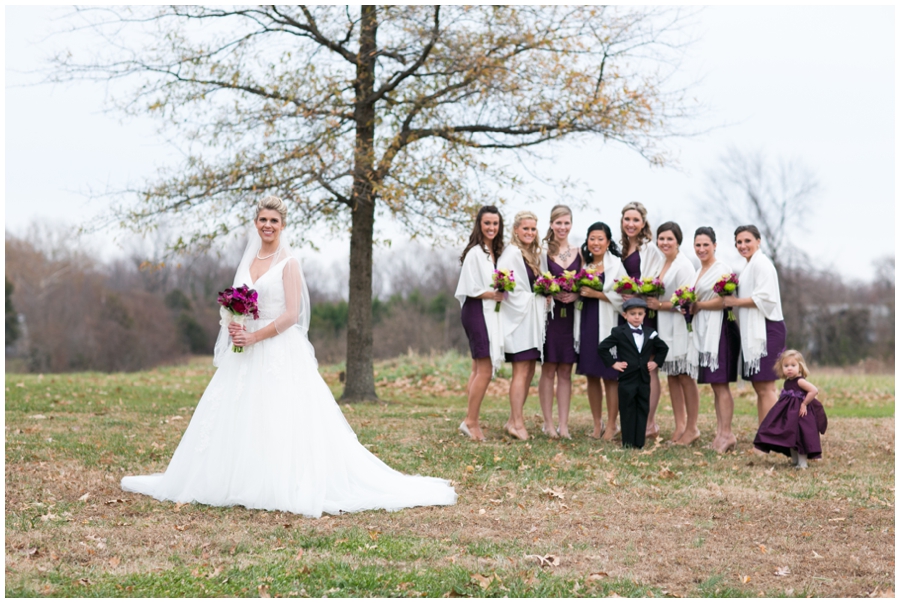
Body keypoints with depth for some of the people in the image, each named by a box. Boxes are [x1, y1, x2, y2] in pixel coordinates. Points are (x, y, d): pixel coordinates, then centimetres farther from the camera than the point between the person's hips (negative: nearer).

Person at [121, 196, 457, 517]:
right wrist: (232, 325, -5)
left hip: (281, 352, -7)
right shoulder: (249, 260, 14)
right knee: (237, 419, 7)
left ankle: (291, 487, -5)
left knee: (282, 422, -10)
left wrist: (254, 336, -17)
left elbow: (291, 314, -13)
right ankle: (239, 482, 16)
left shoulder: (288, 263, -5)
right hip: (247, 357, 7)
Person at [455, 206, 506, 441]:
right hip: (477, 313, -9)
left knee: (479, 370, 9)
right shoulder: (475, 252, -12)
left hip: (490, 313, 9)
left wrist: (500, 294, 0)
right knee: (485, 370, -10)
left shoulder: (496, 252, 13)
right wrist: (494, 295, -20)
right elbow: (470, 289, -15)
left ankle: (470, 421, 13)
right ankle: (471, 421, -3)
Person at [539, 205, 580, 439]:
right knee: (548, 369, -1)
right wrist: (553, 293, -17)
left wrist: (575, 295, -7)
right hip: (549, 313, -3)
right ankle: (548, 423, 3)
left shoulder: (578, 252, 11)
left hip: (570, 314, 3)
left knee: (565, 371, 4)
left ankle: (563, 425, 4)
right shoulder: (543, 251, 2)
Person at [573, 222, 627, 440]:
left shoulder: (616, 264, -2)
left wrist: (595, 294, -15)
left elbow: (623, 295, -10)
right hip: (586, 324, 5)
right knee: (591, 375, 7)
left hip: (608, 326, -5)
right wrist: (577, 294, -1)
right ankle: (597, 424, 15)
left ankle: (611, 426, 4)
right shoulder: (584, 264, 12)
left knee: (610, 376, -3)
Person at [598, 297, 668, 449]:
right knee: (627, 410, 1)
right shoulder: (619, 333, -4)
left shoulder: (650, 334, 8)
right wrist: (613, 363, -8)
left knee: (643, 410, 5)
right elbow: (602, 347, -6)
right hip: (627, 378, -4)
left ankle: (639, 442, 11)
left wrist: (656, 362, 12)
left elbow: (663, 348, 24)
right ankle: (628, 442, 7)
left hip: (644, 378, 4)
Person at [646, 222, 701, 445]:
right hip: (664, 326, 8)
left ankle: (692, 428, 3)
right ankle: (679, 425, 15)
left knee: (685, 377, -4)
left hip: (681, 326, -8)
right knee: (671, 376, 9)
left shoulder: (684, 265, -11)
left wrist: (659, 305, -14)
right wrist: (647, 299, 0)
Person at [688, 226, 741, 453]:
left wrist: (698, 306, -10)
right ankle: (720, 431, 9)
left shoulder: (722, 269, -8)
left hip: (719, 329, -9)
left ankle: (727, 434, -10)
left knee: (720, 383, -10)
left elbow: (724, 301, -18)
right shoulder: (699, 271, 20)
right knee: (714, 384, 7)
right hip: (703, 331, 9)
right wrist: (690, 305, 7)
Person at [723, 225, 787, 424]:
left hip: (766, 330, -10)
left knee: (765, 388, -11)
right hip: (754, 331, 10)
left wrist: (735, 302, -12)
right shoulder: (750, 265, 21)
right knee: (759, 388, 10)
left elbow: (765, 298, -19)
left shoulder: (761, 263, -9)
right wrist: (733, 301, 9)